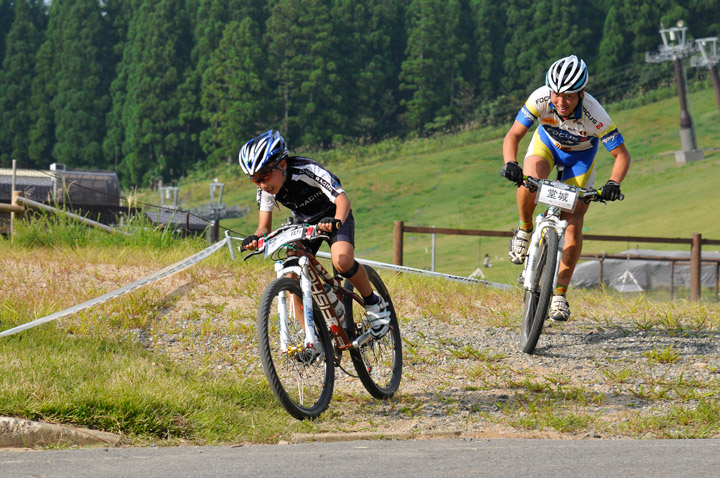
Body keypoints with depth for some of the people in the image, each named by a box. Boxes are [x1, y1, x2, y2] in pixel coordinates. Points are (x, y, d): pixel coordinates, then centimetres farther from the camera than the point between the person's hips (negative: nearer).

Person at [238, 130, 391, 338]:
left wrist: (336, 222, -62)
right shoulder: (265, 189, -18)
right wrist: (255, 238, -39)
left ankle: (374, 303, -7)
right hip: (305, 223, 5)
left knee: (342, 262, -33)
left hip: (333, 217, -5)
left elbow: (342, 199, -41)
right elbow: (264, 226, -15)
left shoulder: (307, 171, -34)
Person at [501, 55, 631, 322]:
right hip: (547, 142, 1)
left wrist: (613, 184, -46)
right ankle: (525, 229, -4)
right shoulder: (540, 99, -33)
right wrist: (510, 164, -46)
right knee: (530, 181, -34)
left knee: (573, 222, -11)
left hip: (580, 156, -1)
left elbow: (622, 155, -28)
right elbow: (513, 135, -27)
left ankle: (559, 294, -2)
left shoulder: (595, 115, -37)